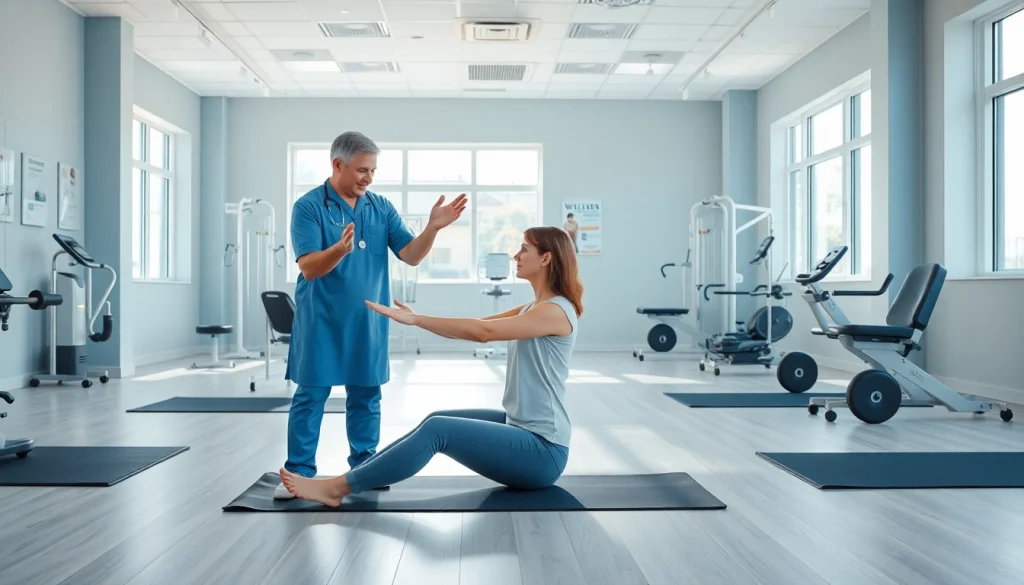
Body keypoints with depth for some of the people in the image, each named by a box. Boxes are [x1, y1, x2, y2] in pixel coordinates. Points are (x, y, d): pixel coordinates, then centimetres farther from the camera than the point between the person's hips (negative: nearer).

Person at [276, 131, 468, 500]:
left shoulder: (382, 208, 4)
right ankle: (299, 472, 13)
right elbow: (308, 268, -17)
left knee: (366, 397, 11)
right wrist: (340, 249, -36)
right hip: (321, 321, -4)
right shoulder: (309, 207, -8)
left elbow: (411, 256, -3)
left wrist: (433, 227, -20)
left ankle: (364, 467, 23)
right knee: (310, 396, 3)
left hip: (368, 322, 4)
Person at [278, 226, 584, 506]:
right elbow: (477, 326, 11)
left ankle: (337, 488, -15)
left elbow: (483, 332, -24)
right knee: (438, 419, 4)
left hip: (543, 450, -9)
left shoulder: (556, 311, -17)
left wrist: (414, 319, -23)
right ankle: (353, 477, 6)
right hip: (522, 427, 9)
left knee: (437, 429, -19)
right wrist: (416, 318, 2)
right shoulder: (532, 308, 14)